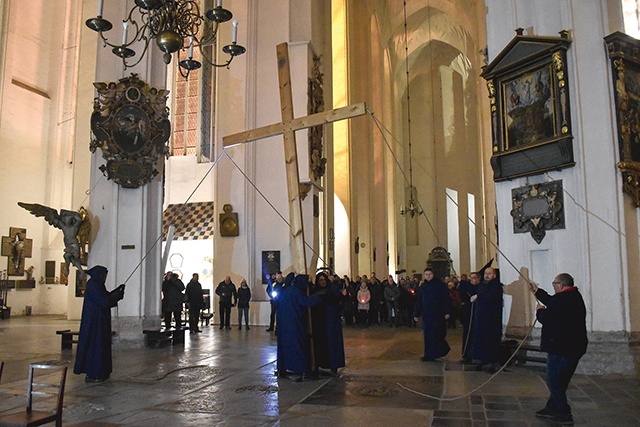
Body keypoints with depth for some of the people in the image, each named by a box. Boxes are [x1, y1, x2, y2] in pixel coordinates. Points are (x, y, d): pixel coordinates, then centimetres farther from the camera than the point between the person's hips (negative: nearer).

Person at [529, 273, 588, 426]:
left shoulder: (562, 299, -24)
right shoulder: (575, 296, 10)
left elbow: (546, 318, -21)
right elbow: (552, 302, 23)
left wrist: (540, 311, 0)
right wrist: (537, 291, 30)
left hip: (561, 348, -10)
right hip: (574, 347, 10)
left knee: (554, 381, 1)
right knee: (559, 380, 19)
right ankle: (552, 408, 30)